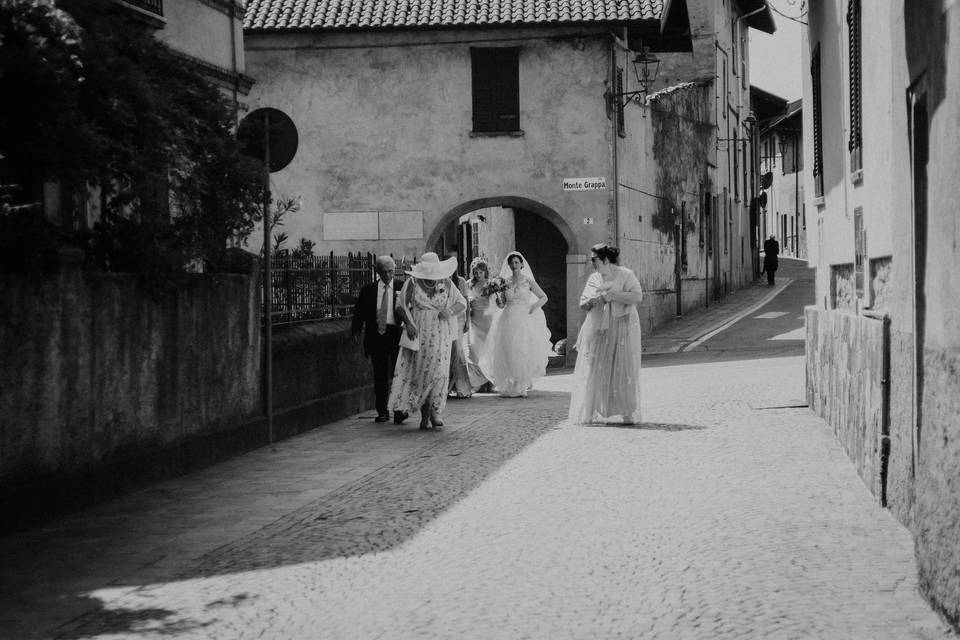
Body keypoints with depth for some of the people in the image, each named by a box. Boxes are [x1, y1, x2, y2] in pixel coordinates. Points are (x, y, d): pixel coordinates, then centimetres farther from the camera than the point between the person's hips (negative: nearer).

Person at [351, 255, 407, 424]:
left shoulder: (402, 288, 5)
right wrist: (356, 330, -4)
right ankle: (382, 412, 14)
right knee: (380, 375, 6)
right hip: (376, 335, 2)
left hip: (396, 334, -2)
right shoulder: (368, 290, 9)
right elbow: (359, 312, 9)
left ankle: (399, 410, -7)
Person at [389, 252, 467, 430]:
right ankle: (424, 414, 8)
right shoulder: (412, 283, -1)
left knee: (439, 372, -9)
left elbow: (462, 303, 8)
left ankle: (436, 413, -6)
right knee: (420, 372, 0)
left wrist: (450, 311, -12)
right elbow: (400, 305, 2)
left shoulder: (446, 283, 4)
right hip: (418, 333, -1)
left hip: (440, 334, 1)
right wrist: (408, 323, -13)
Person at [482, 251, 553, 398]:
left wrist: (533, 307, -9)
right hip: (508, 321, 2)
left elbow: (544, 297, 7)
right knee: (509, 354, -2)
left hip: (525, 320, -2)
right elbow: (502, 304, 10)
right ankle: (510, 387, 6)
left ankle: (522, 386, 2)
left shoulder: (528, 281, 2)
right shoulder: (505, 282, 8)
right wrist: (498, 298, -10)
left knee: (524, 352, -7)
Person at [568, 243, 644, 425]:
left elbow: (638, 296, -12)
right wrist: (589, 302, -9)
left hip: (622, 329, -4)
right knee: (596, 370, -2)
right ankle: (594, 413, -2)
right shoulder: (593, 279, 13)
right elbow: (582, 303, 13)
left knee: (623, 369, -6)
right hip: (598, 329, 4)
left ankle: (627, 413, -3)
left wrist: (614, 295, -20)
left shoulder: (625, 275, -2)